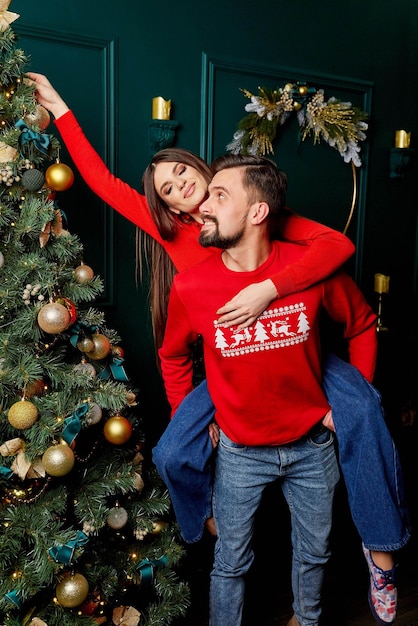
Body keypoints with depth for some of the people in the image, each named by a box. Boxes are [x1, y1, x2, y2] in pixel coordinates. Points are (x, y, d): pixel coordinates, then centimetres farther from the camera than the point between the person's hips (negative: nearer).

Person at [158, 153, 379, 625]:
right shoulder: (190, 286, -17)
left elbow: (362, 325, 1)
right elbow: (173, 358, 4)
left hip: (312, 444, 2)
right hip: (239, 452, -1)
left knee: (313, 552, 23)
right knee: (231, 563, 16)